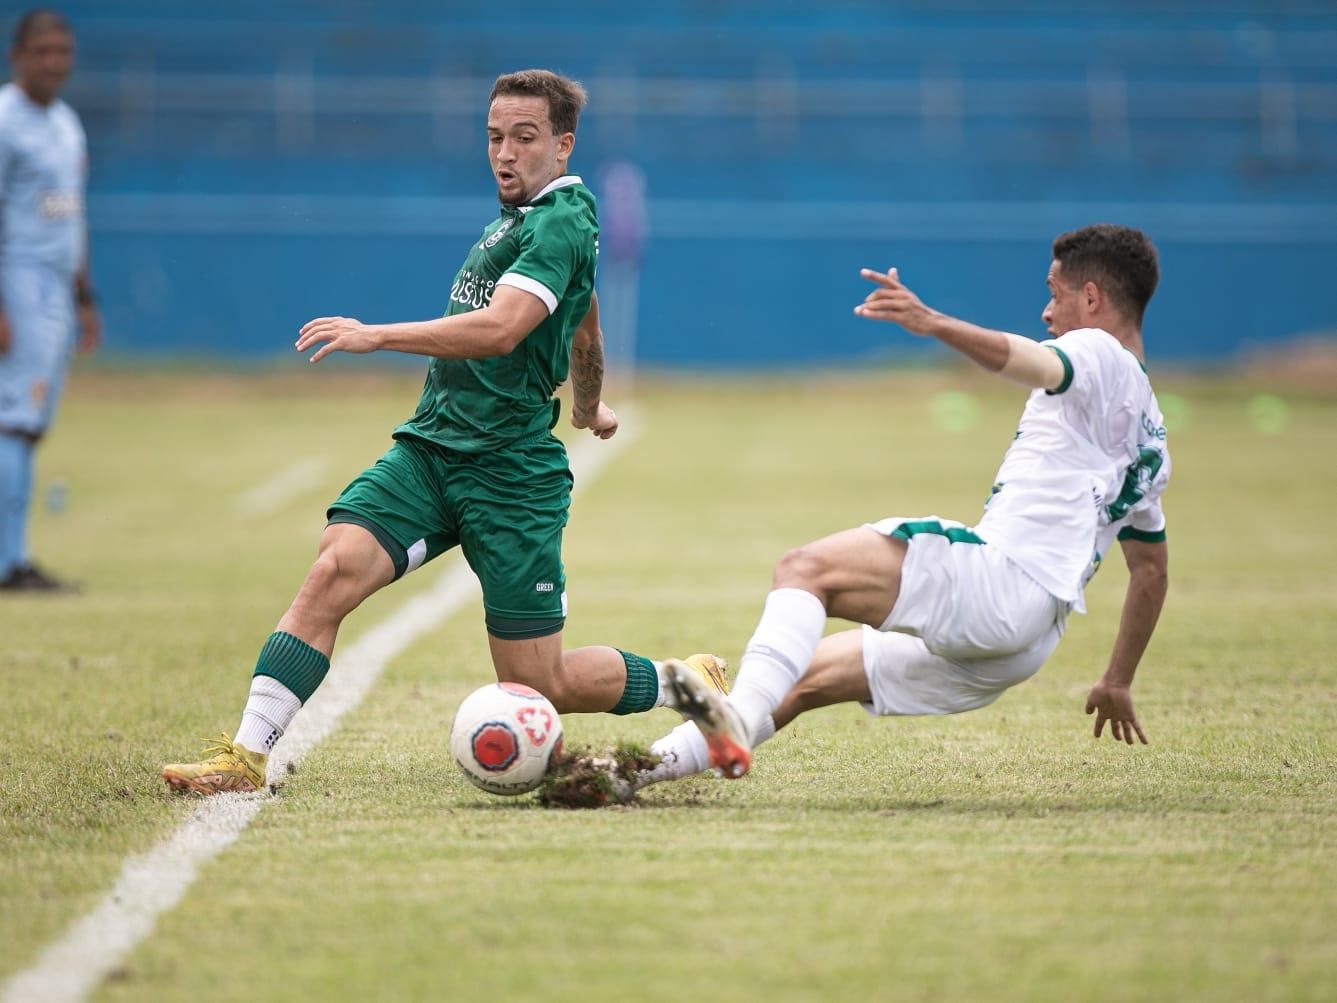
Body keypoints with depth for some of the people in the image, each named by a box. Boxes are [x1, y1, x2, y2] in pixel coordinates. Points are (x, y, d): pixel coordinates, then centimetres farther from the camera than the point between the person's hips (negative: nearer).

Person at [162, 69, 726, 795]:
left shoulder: (562, 222, -11)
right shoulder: (516, 217, 17)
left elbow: (499, 328, -27)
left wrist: (377, 336, -28)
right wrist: (589, 408, 52)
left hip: (510, 472, -8)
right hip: (429, 447, 8)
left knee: (539, 687, -1)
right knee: (334, 568, -18)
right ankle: (247, 756, -22)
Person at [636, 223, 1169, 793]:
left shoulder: (1100, 354, 2)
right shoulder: (1148, 436, 30)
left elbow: (1030, 362, -23)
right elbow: (1152, 570, 34)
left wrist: (932, 323, -40)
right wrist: (1118, 682, 39)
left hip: (1002, 573, -9)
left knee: (806, 569, -21)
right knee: (808, 676, 10)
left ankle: (737, 722, -41)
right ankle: (651, 766, 3)